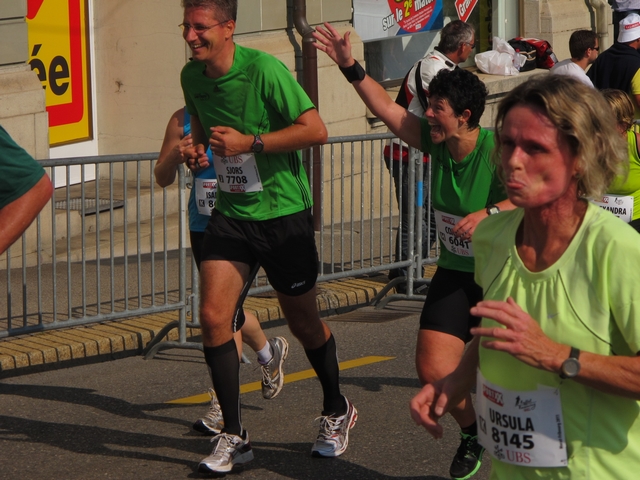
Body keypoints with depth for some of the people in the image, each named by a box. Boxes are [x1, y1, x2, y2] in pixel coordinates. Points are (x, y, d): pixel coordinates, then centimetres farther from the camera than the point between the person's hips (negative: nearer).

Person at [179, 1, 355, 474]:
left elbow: (316, 130, -20)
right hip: (230, 213, 5)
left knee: (304, 322, 10)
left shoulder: (264, 70, -20)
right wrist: (197, 149, 1)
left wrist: (248, 142, -23)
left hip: (282, 211, -5)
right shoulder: (192, 76, 1)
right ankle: (234, 435, 1)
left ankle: (337, 412, 35)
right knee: (213, 315, -9)